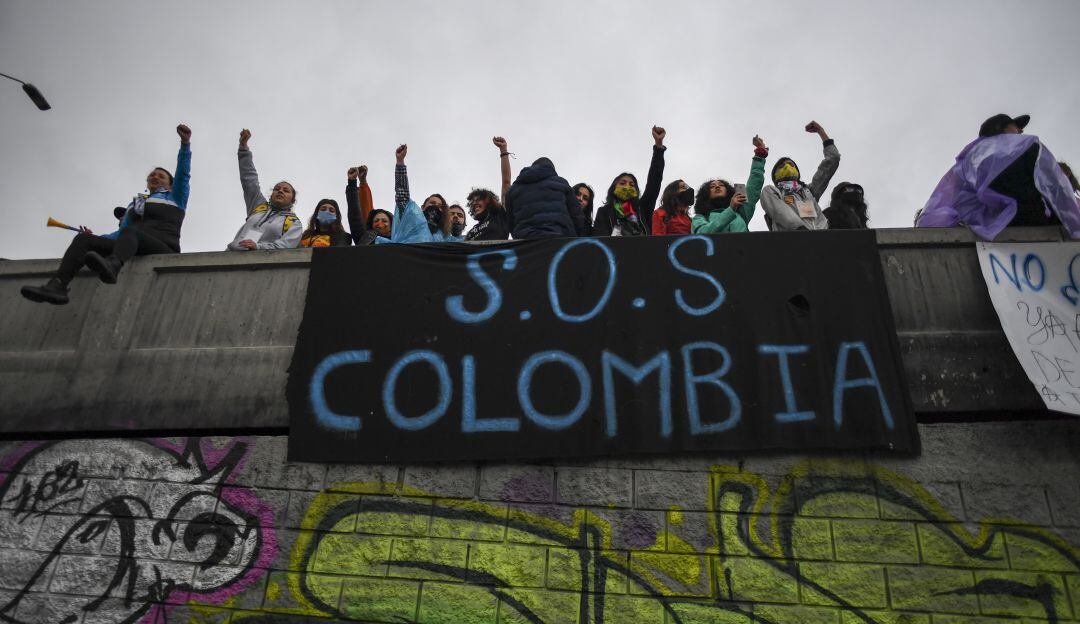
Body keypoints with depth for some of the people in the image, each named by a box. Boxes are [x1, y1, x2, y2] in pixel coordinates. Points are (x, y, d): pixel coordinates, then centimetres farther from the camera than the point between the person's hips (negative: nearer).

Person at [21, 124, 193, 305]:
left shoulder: (174, 198, 22)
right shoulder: (134, 205, 35)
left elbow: (183, 173, 6)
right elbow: (121, 234, 30)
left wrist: (185, 142, -8)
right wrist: (94, 239, 11)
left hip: (163, 252, -6)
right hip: (135, 249, 6)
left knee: (130, 232, -37)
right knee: (83, 239, -14)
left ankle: (111, 266, -71)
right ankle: (57, 286, -35)